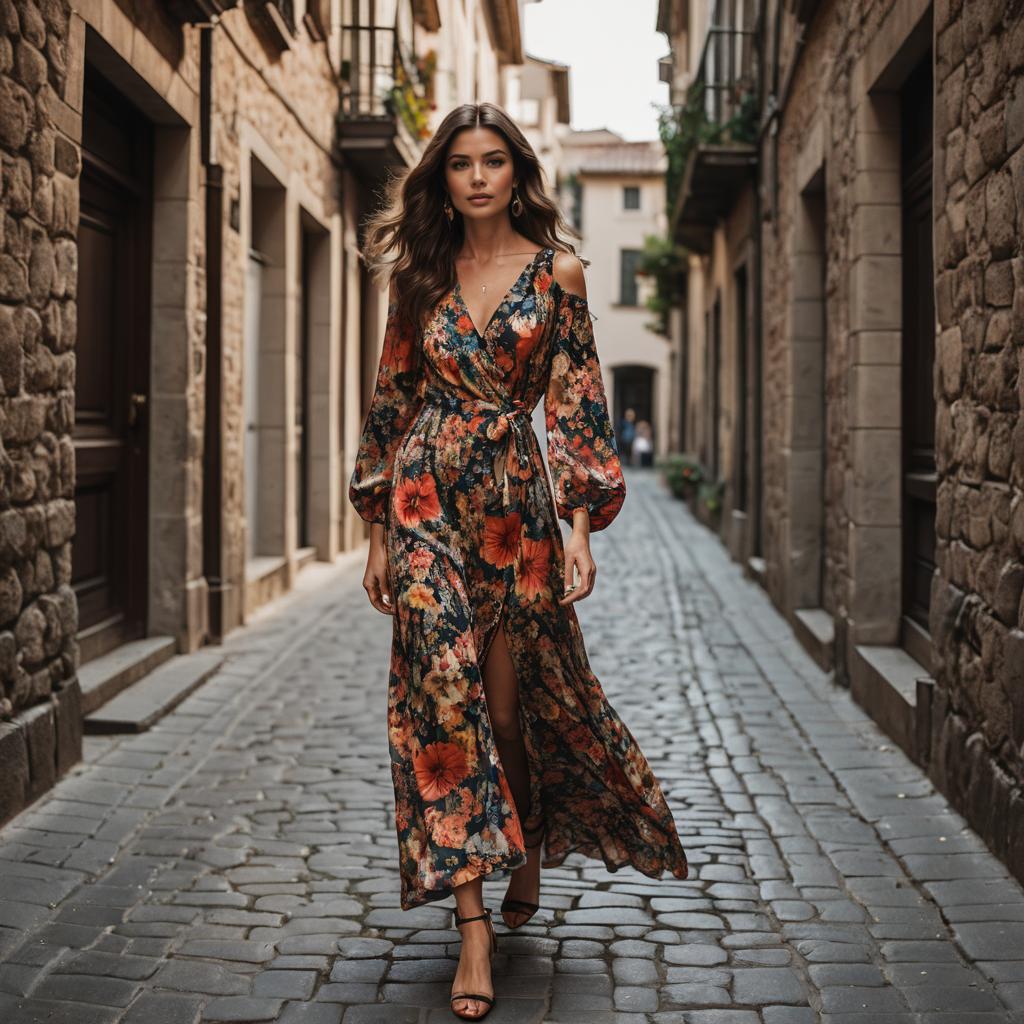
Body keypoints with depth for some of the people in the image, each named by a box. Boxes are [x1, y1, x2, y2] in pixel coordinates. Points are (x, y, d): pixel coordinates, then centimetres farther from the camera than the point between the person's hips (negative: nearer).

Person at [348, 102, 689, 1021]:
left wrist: (580, 520, -8)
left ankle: (530, 852, 36)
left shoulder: (558, 272, 3)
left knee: (509, 702, 5)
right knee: (445, 692, -8)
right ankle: (474, 922, -6)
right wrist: (381, 529, 6)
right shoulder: (419, 274, 8)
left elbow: (577, 406, 1)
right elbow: (392, 401, 10)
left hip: (517, 498, -1)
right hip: (427, 497, 1)